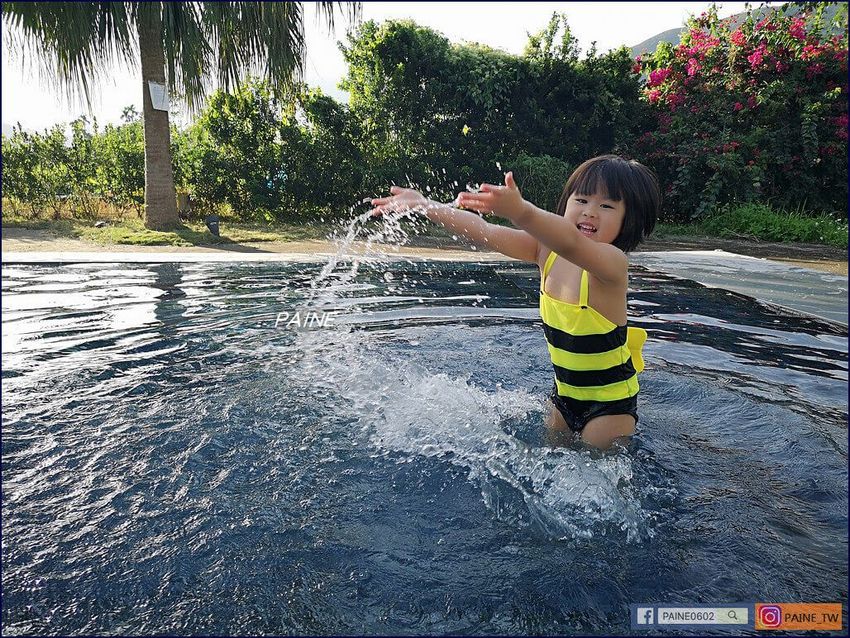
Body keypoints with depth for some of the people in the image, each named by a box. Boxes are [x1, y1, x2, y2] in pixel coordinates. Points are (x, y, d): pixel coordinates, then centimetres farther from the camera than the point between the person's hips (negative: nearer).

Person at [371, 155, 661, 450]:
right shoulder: (546, 251, -6)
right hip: (564, 392, 6)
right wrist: (427, 205, -13)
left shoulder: (611, 261, -27)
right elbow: (486, 233, -8)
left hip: (610, 403, -6)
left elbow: (570, 243, -49)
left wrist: (521, 212, -67)